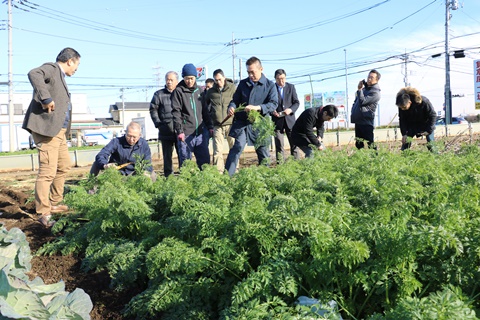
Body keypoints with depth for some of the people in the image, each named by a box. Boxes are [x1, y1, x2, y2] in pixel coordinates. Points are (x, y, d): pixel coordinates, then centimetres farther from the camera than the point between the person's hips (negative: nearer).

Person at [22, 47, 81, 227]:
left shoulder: (60, 77, 22)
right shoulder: (51, 68, -5)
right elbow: (34, 74, -27)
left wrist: (66, 131, 11)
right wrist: (46, 99, -29)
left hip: (59, 131, 11)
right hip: (46, 128, -11)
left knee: (65, 166, 20)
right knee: (47, 172, -10)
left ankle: (55, 204, 32)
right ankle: (43, 214, -4)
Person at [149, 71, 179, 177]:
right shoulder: (159, 94, 6)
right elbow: (153, 110, 8)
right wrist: (158, 124, -2)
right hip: (166, 131, -1)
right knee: (167, 156, 5)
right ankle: (168, 176, 12)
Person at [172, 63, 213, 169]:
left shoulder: (199, 90, 14)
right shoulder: (178, 91, -2)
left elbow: (205, 110, 18)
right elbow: (176, 113, -7)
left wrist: (210, 127, 12)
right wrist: (179, 131, -15)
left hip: (201, 132, 5)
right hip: (186, 133, -5)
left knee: (205, 159, 7)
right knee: (185, 161, 0)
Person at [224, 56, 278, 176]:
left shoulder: (270, 85, 0)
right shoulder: (243, 83, 10)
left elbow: (274, 104, -10)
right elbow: (235, 100, 14)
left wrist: (257, 107, -27)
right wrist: (231, 107, -10)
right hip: (242, 122, 1)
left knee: (263, 152, 7)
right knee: (238, 147, -14)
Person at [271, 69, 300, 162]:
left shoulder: (291, 87, 7)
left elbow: (297, 102, 6)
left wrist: (290, 109, -14)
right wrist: (272, 111, -16)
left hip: (289, 119, 2)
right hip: (277, 120, -2)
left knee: (294, 142, 5)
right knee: (279, 144, -1)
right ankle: (280, 163, 4)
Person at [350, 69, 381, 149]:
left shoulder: (375, 92, -11)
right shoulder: (364, 88, 16)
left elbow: (362, 101, -21)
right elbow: (356, 101, 25)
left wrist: (359, 89, -14)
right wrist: (353, 112, 13)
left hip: (366, 122, -8)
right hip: (358, 121, 8)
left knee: (370, 144, -7)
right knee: (358, 145, 13)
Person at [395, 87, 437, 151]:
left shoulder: (424, 102, -33)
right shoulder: (402, 105, -23)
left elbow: (433, 115, -19)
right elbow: (402, 120, -9)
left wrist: (428, 130, -23)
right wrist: (404, 134, -18)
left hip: (426, 123, -3)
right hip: (412, 124, 3)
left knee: (430, 143, -10)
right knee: (406, 140, -11)